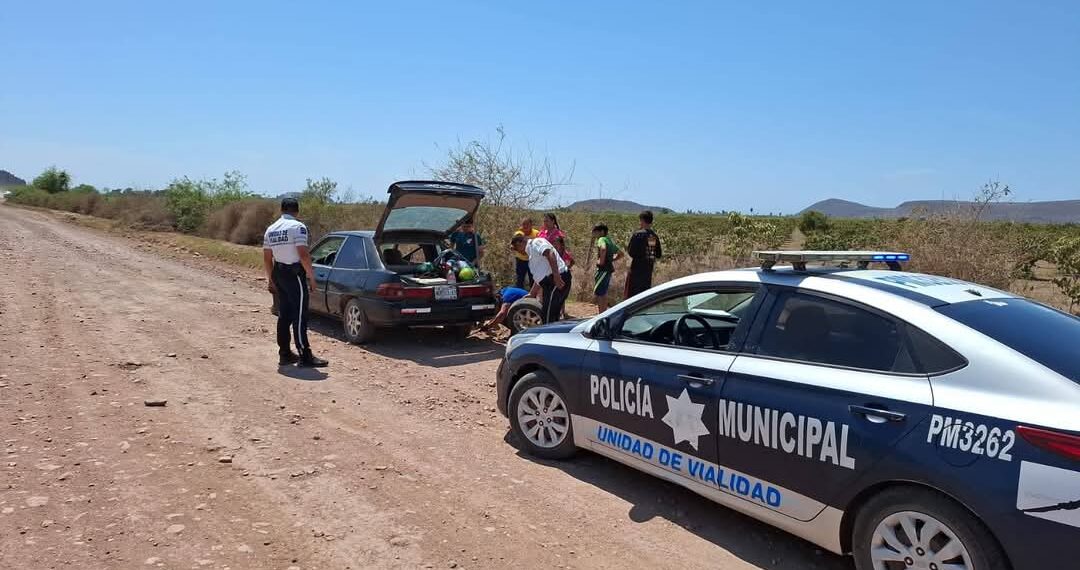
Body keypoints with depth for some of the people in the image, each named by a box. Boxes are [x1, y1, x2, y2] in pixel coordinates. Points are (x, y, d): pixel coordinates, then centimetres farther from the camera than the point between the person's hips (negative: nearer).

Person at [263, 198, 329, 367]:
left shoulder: (270, 229, 11)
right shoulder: (298, 227, -11)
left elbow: (267, 259, 13)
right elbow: (304, 255, -19)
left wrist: (271, 279, 22)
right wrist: (311, 277, -12)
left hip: (278, 273, 7)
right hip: (295, 274, -7)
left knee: (284, 315, 13)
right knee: (300, 316, -6)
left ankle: (285, 353, 17)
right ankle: (305, 356, -4)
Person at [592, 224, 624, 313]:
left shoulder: (602, 239, -10)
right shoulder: (610, 240, 18)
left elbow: (603, 248, -35)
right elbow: (620, 254, 27)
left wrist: (601, 260, -23)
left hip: (603, 269, -10)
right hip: (609, 269, 10)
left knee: (599, 293, -7)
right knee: (603, 294, 17)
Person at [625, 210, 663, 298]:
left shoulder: (637, 234, -13)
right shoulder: (655, 236, 5)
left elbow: (632, 253, -15)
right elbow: (659, 255, 10)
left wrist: (627, 248, 4)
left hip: (637, 269, -6)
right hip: (649, 270, 6)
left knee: (631, 294, 1)